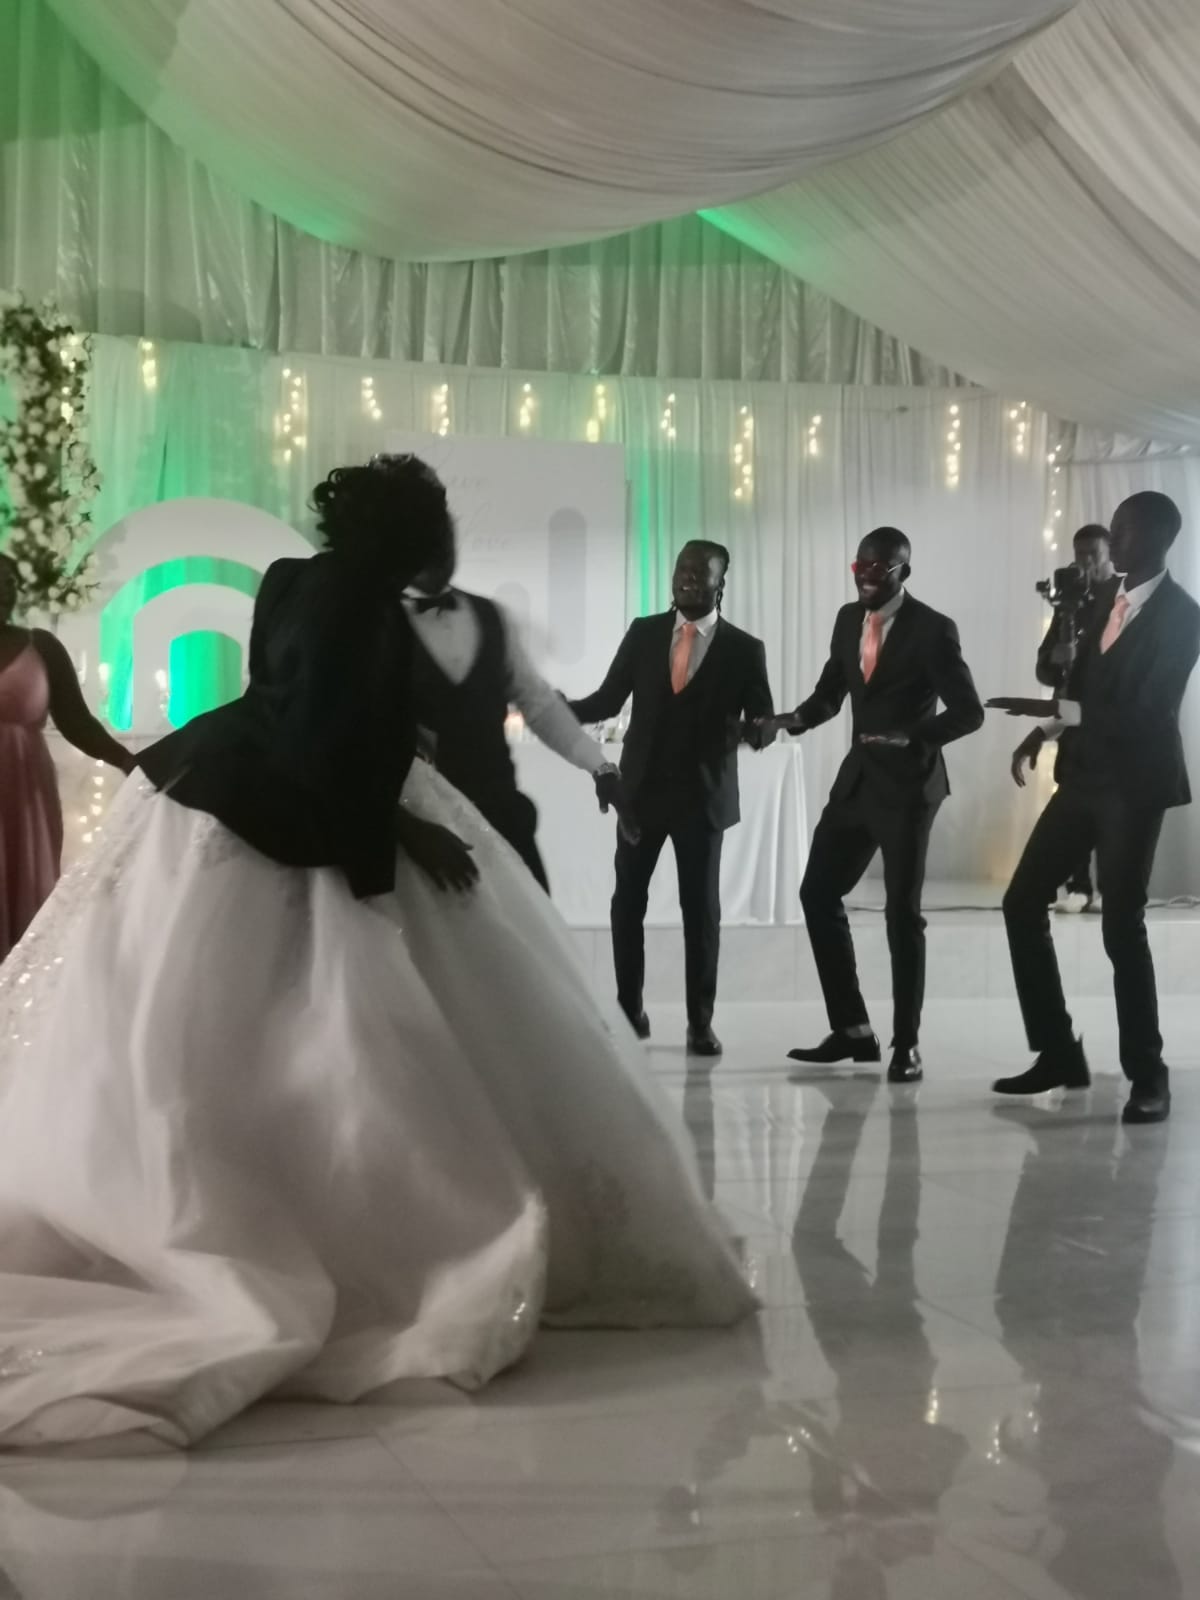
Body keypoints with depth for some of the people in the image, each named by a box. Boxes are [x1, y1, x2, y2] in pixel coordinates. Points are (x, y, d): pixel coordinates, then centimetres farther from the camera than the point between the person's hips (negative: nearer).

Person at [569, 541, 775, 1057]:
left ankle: (700, 1022, 10)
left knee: (701, 910, 1)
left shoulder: (743, 649, -3)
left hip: (702, 795, -2)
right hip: (640, 788, 2)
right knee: (627, 902, 6)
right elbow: (607, 700, 3)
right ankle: (630, 1009, 19)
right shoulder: (643, 633, 2)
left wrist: (762, 729, -27)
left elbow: (762, 718, -3)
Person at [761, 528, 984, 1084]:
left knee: (902, 913, -1)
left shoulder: (932, 630, -13)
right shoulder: (848, 619, 7)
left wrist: (912, 738, -29)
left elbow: (968, 712, -14)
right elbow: (829, 694, 14)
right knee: (817, 894, 5)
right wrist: (792, 720, -7)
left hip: (907, 785, -7)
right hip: (857, 778, 7)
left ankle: (906, 1044, 11)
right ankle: (853, 1029, 15)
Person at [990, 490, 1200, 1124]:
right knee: (1022, 904, 5)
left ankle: (1147, 1076, 10)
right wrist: (1044, 733, 3)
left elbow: (1143, 709, -22)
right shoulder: (1110, 600, 11)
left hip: (1134, 785, -8)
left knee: (1121, 927, -6)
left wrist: (1053, 710, -25)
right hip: (1085, 776, 8)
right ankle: (1058, 1053, 15)